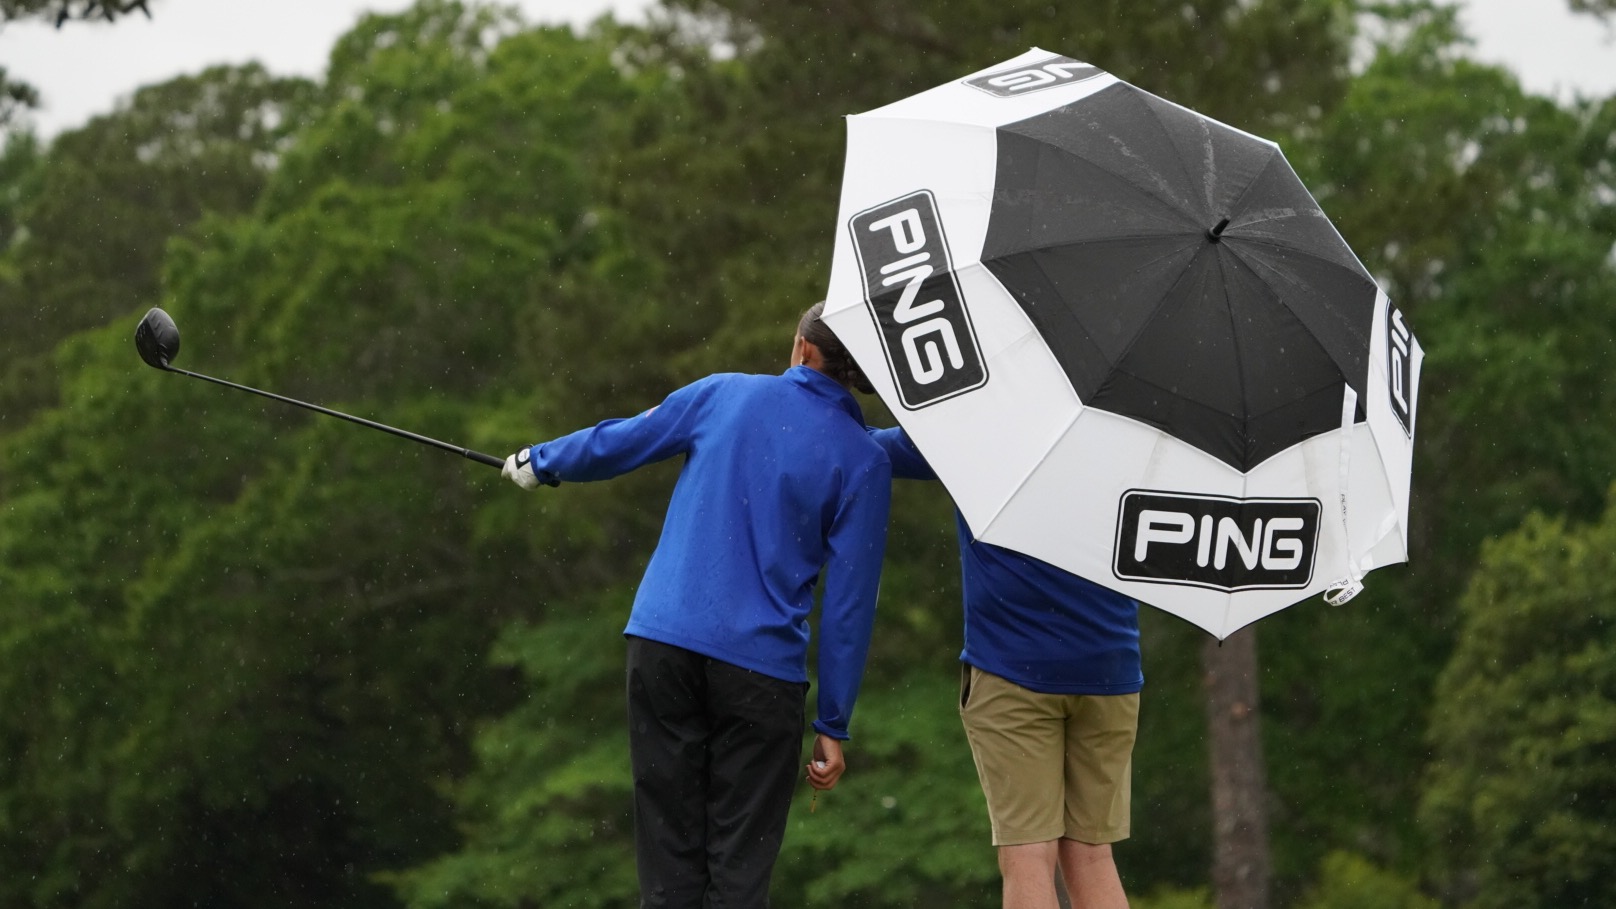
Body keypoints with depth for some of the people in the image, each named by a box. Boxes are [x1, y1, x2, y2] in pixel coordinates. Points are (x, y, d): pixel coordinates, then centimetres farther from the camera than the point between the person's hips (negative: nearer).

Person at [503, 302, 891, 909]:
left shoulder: (723, 394, 6)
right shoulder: (862, 461, 0)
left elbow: (617, 444, 18)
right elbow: (848, 602, -3)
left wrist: (539, 462, 38)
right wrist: (833, 726, 1)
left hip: (662, 642, 2)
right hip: (759, 664, -2)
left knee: (669, 859, 7)